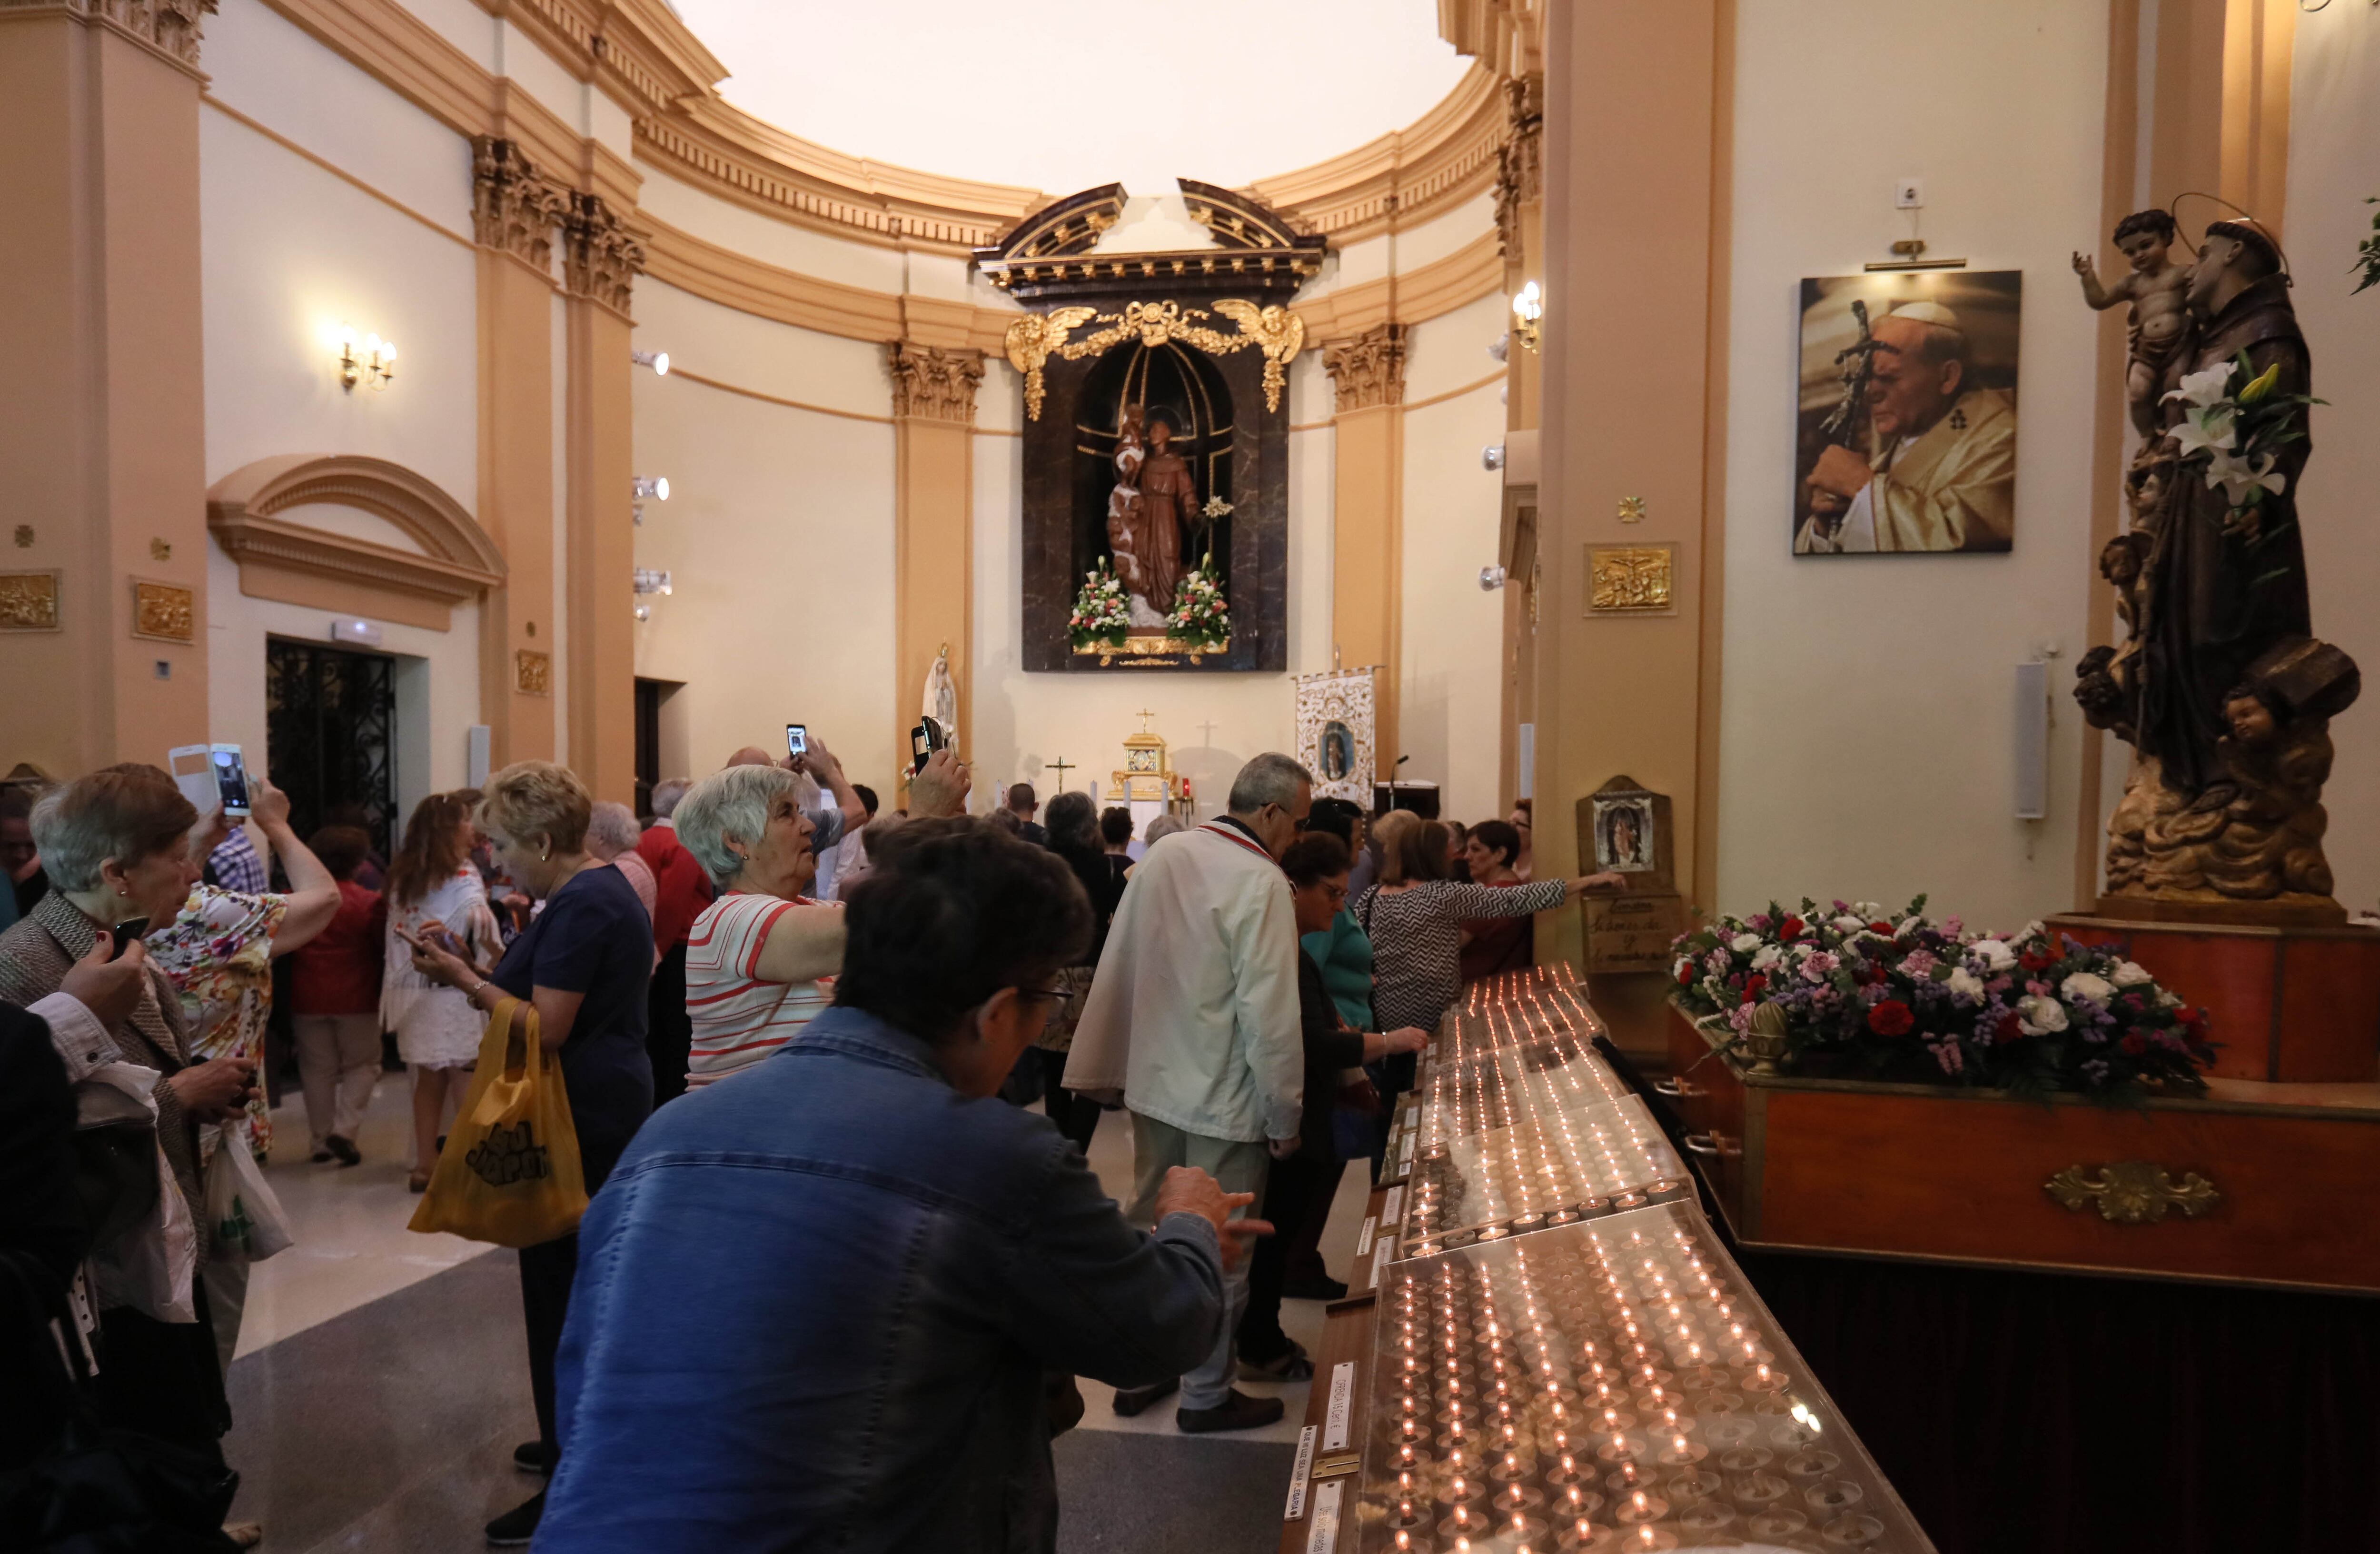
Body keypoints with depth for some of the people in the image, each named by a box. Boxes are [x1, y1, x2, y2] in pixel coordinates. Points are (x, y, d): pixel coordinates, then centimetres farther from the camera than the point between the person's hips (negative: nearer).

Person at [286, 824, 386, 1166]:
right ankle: (344, 1129, -6)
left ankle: (321, 1139, 18)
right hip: (356, 999, -3)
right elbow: (385, 946, -7)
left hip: (307, 999, 3)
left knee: (318, 1070, 13)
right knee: (362, 1064, 11)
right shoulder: (370, 903, -13)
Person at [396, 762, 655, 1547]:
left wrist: (463, 978, -13)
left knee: (560, 1288, -2)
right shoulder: (601, 887, 12)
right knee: (581, 1283, 20)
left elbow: (547, 1028, -22)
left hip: (582, 1116, -11)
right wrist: (475, 972, 7)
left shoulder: (580, 907, -20)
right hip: (604, 1105, 11)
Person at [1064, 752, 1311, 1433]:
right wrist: (1284, 1117, -10)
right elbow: (1270, 1013, -21)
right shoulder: (1261, 882, -20)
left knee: (1149, 1229, 19)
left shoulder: (1163, 855, 0)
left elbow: (1119, 966, 5)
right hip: (1223, 1099, -7)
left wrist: (1110, 1069, 14)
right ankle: (1206, 1395, 26)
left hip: (1153, 1082, 7)